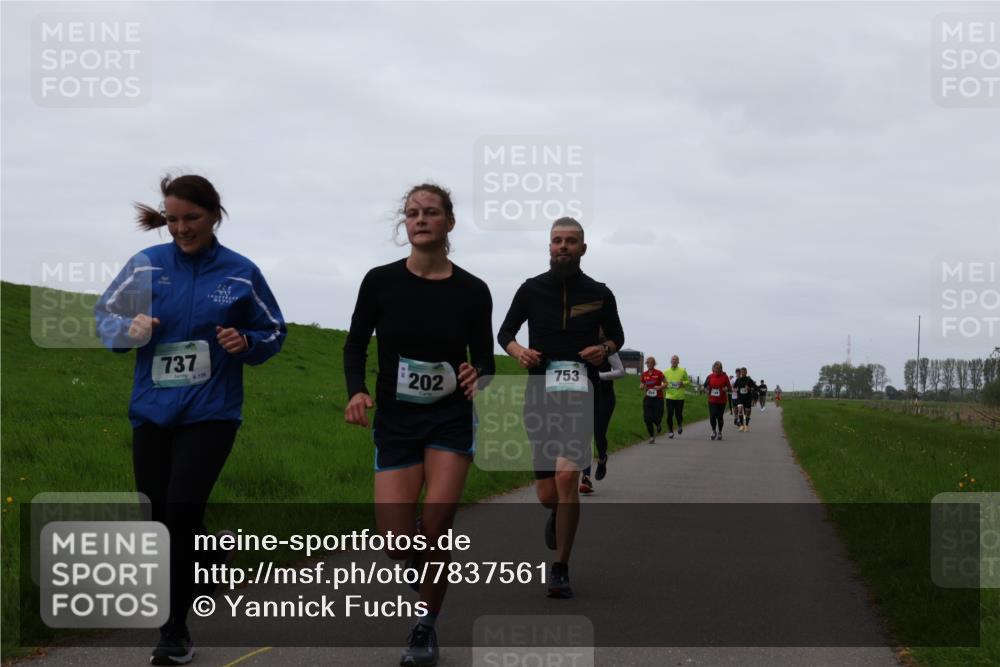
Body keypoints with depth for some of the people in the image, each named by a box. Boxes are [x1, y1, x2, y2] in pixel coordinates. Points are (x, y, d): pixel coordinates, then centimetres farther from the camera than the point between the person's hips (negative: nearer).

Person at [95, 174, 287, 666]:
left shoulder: (241, 274, -1)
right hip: (152, 409, 3)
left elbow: (274, 332, 11)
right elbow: (105, 313, 10)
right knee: (156, 515, 7)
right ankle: (208, 557, 41)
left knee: (183, 508, -16)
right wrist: (129, 328, -11)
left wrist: (246, 343, -10)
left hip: (210, 412, -3)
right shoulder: (147, 264, 1)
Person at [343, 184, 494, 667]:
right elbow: (356, 345, 5)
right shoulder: (381, 281, -4)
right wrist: (356, 391, -13)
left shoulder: (471, 291, -4)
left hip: (451, 421, 0)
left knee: (434, 530, -11)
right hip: (394, 423, 1)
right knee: (397, 545, -8)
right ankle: (423, 560, 31)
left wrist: (477, 377, -20)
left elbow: (484, 359, 3)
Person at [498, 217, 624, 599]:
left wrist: (605, 349, -5)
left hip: (580, 396, -1)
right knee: (547, 494, 3)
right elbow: (505, 332, 14)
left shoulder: (599, 294, 4)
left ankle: (560, 571, -8)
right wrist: (518, 351, -8)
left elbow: (616, 335, 18)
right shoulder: (531, 289, 4)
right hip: (540, 396, 2)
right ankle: (558, 512, 44)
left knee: (567, 477, -20)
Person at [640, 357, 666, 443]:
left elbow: (665, 383, 0)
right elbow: (641, 386, 15)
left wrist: (660, 387, -18)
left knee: (657, 418, -7)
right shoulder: (644, 374, 5)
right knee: (647, 419, -7)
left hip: (658, 398, -3)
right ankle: (652, 436, 10)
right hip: (647, 399, 3)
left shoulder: (659, 373, -6)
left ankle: (658, 424, 33)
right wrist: (642, 387, -8)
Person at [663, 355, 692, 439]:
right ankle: (670, 431, 10)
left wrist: (682, 383, -11)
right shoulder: (666, 372, 8)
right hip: (669, 396, 1)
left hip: (680, 397, -1)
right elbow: (663, 382, 17)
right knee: (669, 415, -4)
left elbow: (688, 382, 9)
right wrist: (665, 384, -6)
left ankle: (680, 425, 30)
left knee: (678, 414, -2)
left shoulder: (683, 371, 3)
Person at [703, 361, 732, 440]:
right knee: (712, 416, -11)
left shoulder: (725, 377, -1)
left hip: (722, 401, -1)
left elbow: (729, 387, 3)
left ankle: (720, 432, 27)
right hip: (712, 400, 1)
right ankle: (714, 431, 12)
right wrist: (706, 390, -8)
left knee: (720, 417, 6)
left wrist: (726, 389, -19)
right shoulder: (710, 377, 3)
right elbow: (706, 386, 13)